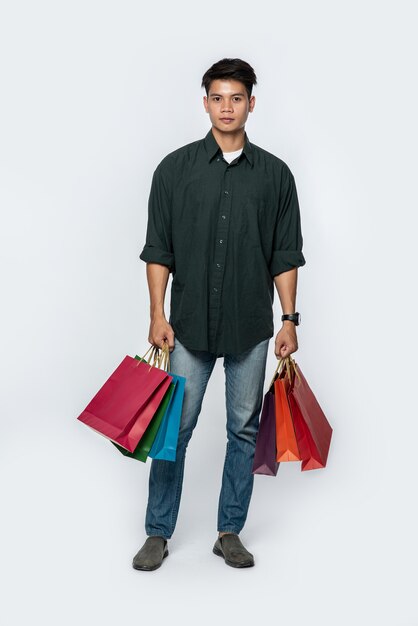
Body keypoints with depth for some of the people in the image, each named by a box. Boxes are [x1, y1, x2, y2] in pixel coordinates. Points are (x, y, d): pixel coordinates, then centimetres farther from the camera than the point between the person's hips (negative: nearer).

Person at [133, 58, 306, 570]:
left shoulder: (275, 174, 4)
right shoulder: (176, 168, 1)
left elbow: (285, 255, 4)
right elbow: (158, 249, 0)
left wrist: (289, 320, -1)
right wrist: (158, 315, -8)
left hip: (251, 327, 2)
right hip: (190, 325, -1)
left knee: (244, 431, 8)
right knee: (174, 428, 4)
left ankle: (230, 532, 23)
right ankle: (158, 532, 18)